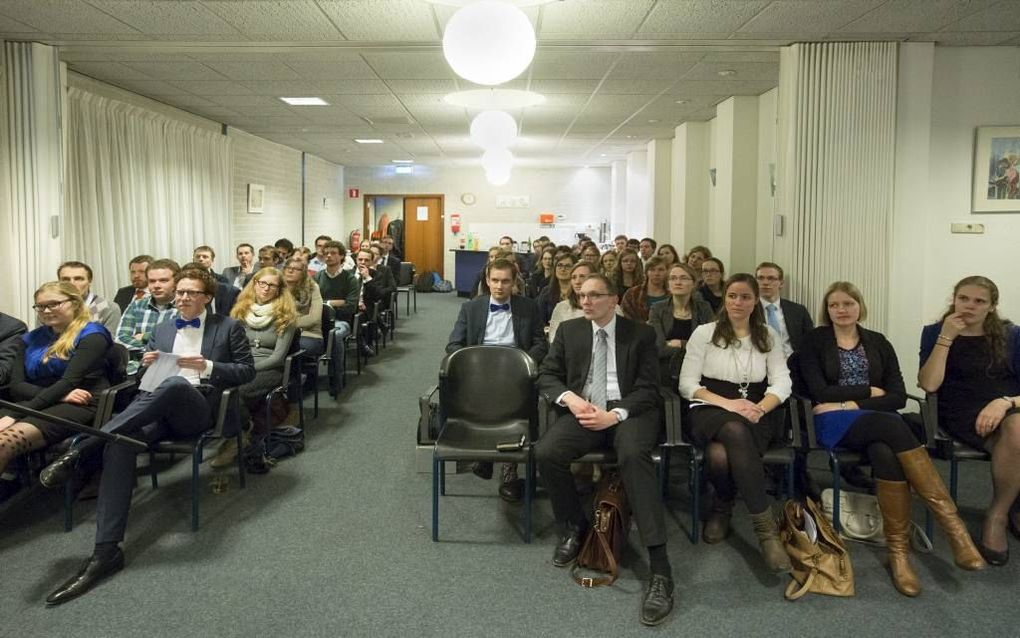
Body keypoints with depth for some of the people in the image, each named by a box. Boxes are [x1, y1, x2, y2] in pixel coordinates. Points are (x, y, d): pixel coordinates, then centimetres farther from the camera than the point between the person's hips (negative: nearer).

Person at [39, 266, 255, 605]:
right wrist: (147, 364, 1)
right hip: (157, 407, 4)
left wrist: (207, 367, -9)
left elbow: (247, 371, 6)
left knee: (175, 383, -41)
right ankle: (106, 549, -34)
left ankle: (82, 450, -35)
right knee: (120, 443, -31)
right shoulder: (162, 329, 25)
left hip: (198, 408, -4)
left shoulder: (228, 327, 11)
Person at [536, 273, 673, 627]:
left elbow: (648, 389, -2)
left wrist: (614, 415, -19)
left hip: (628, 411, -3)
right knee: (545, 452, -27)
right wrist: (570, 398, -11)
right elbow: (546, 375, 11)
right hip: (581, 410, 3)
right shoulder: (569, 330, 13)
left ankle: (660, 568, -36)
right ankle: (574, 524, 2)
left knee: (634, 455, -35)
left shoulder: (641, 333, 4)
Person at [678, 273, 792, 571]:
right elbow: (687, 385, 0)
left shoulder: (768, 336, 13)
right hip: (711, 412, -1)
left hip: (754, 416, 1)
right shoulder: (704, 332, 5)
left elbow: (782, 383, 4)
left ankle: (722, 507, -8)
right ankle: (766, 528, -28)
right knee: (735, 429, -39)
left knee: (721, 454, -36)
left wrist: (760, 408, -16)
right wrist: (728, 403, -15)